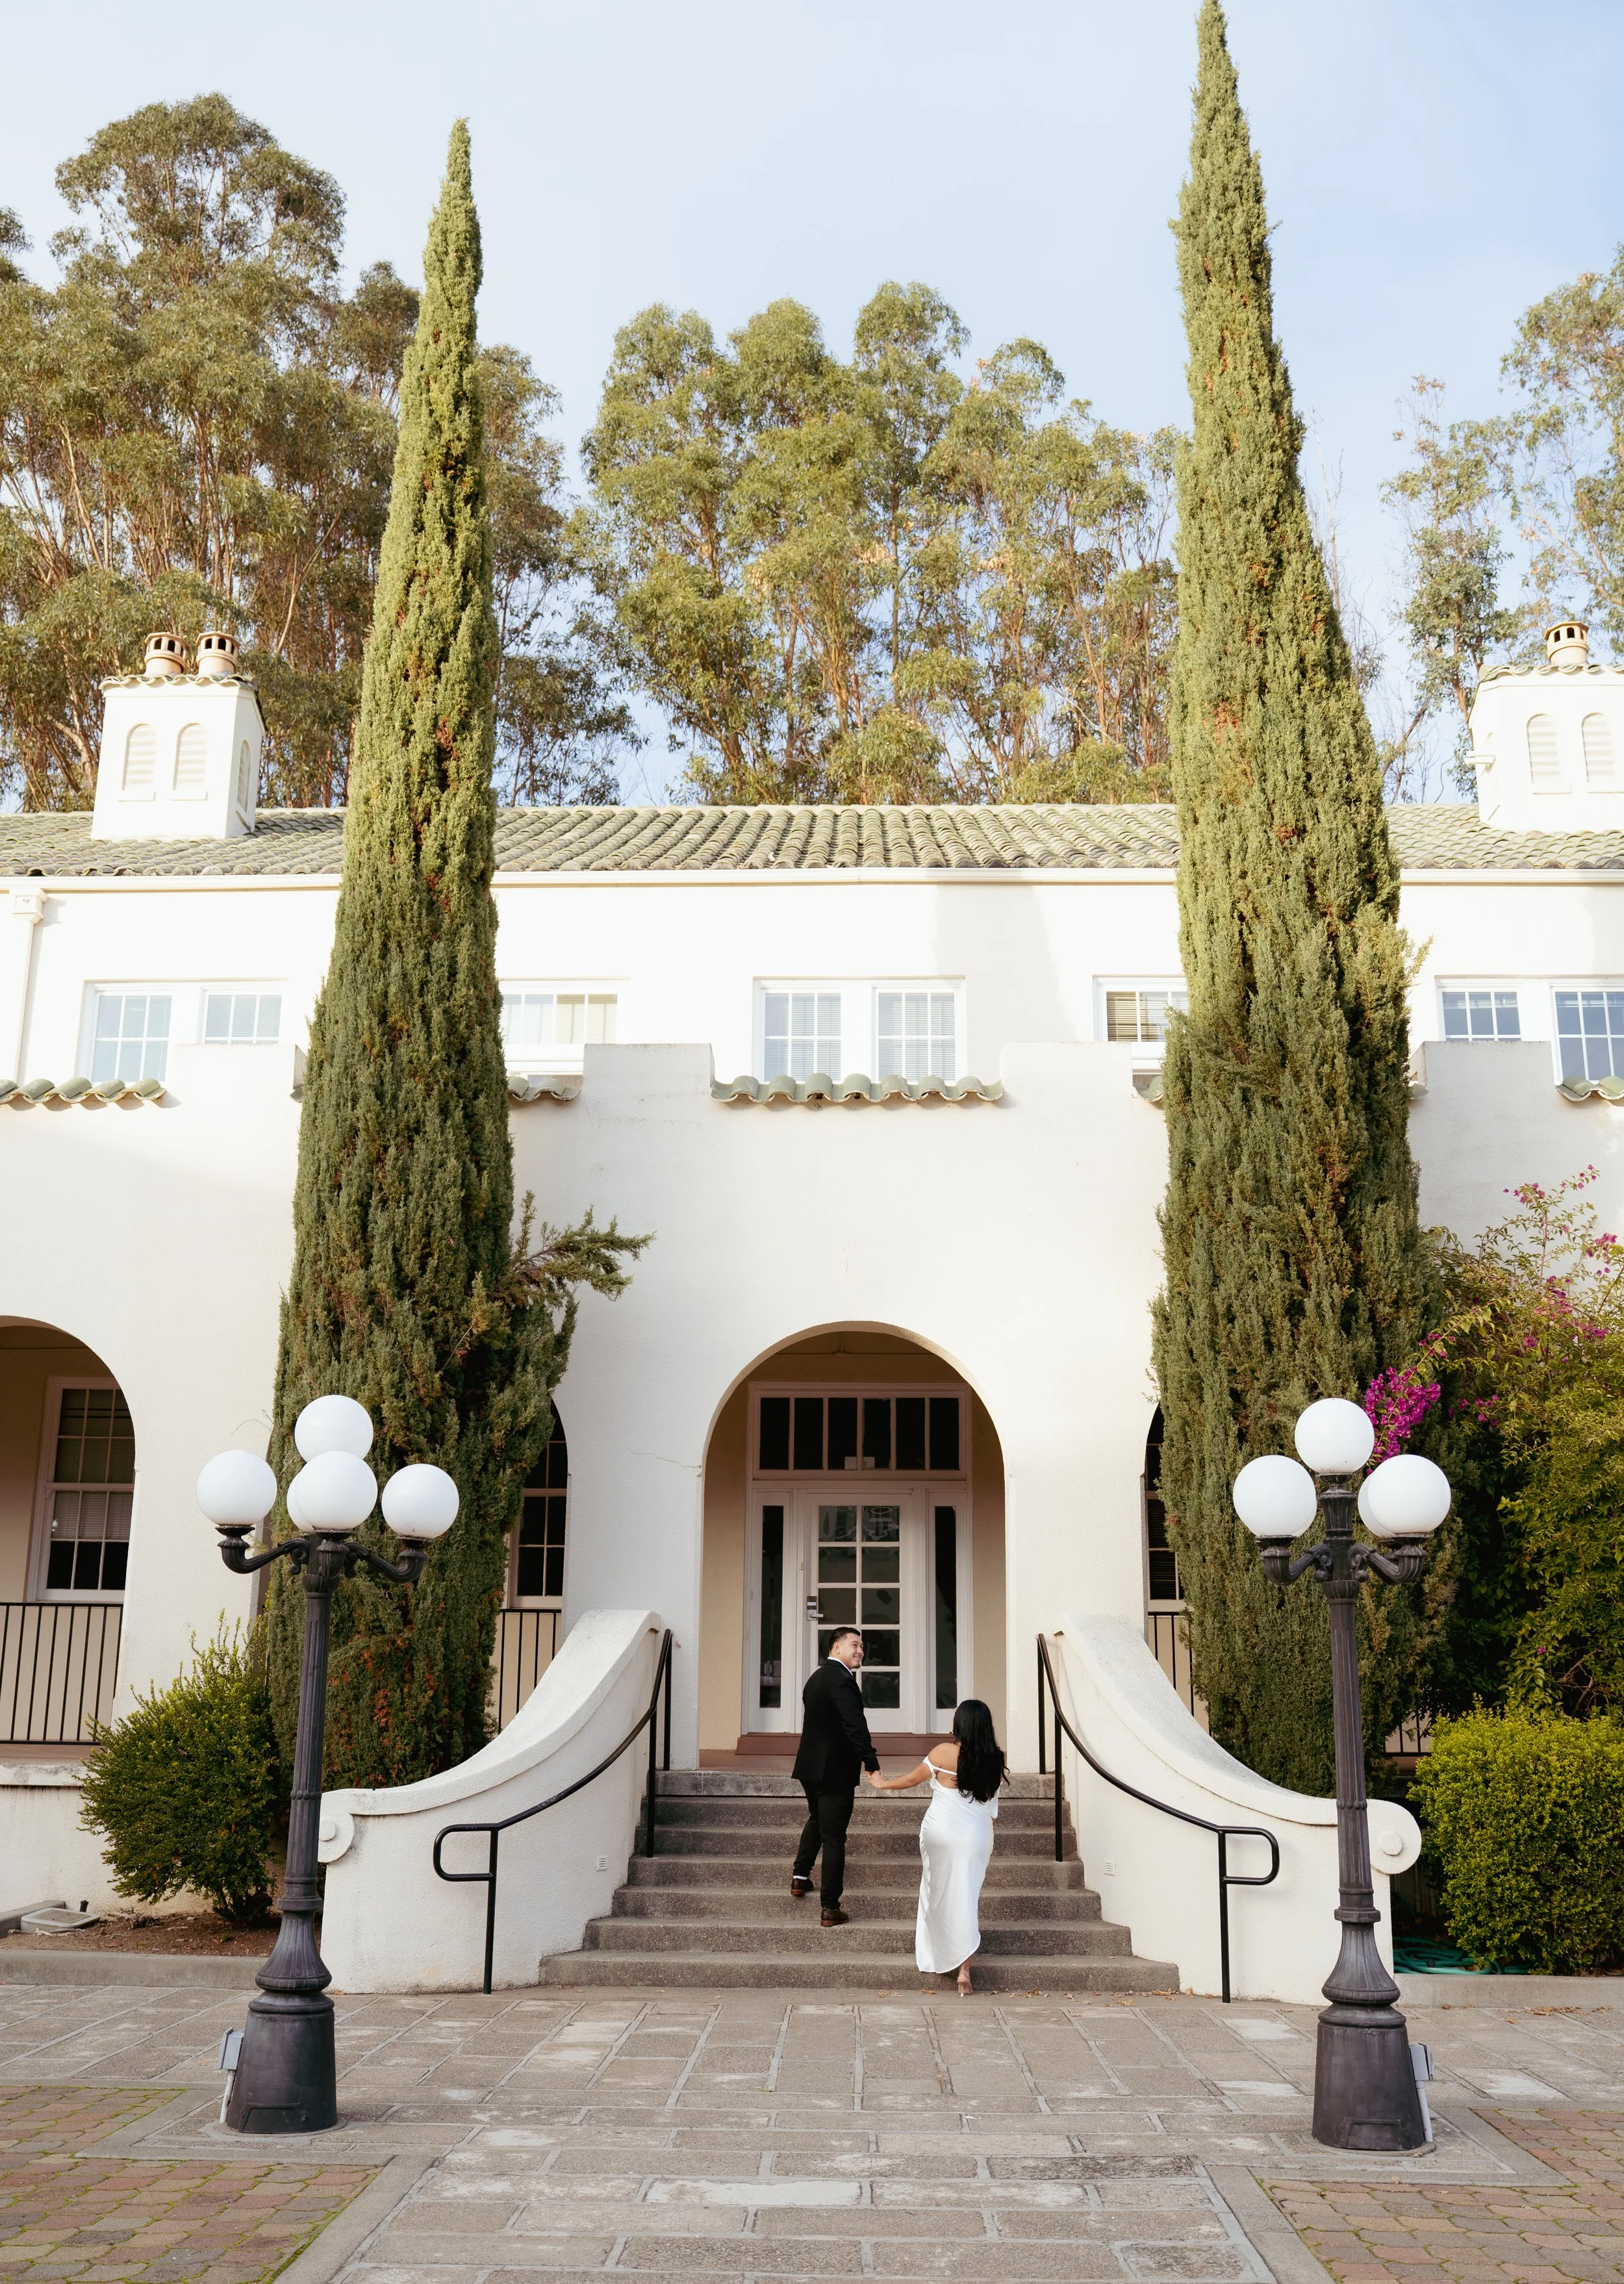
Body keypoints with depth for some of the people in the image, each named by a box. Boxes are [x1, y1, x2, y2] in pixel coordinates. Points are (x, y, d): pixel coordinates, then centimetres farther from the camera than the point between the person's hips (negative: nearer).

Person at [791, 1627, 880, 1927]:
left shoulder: (817, 1677, 11)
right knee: (834, 1838, -2)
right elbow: (856, 1725, -30)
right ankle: (831, 1909, 3)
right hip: (835, 1771, -9)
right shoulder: (842, 1680, -20)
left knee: (817, 1819, 32)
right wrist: (872, 1764, -34)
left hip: (810, 1767, 9)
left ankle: (800, 1876, 33)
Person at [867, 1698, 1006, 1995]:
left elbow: (912, 1780, 1)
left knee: (940, 1890, 19)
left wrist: (883, 1784, 17)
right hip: (977, 1836, 2)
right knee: (967, 1898, 7)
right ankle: (964, 1971, 0)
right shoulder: (995, 1759, -3)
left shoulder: (944, 1752, -11)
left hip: (942, 1831, -2)